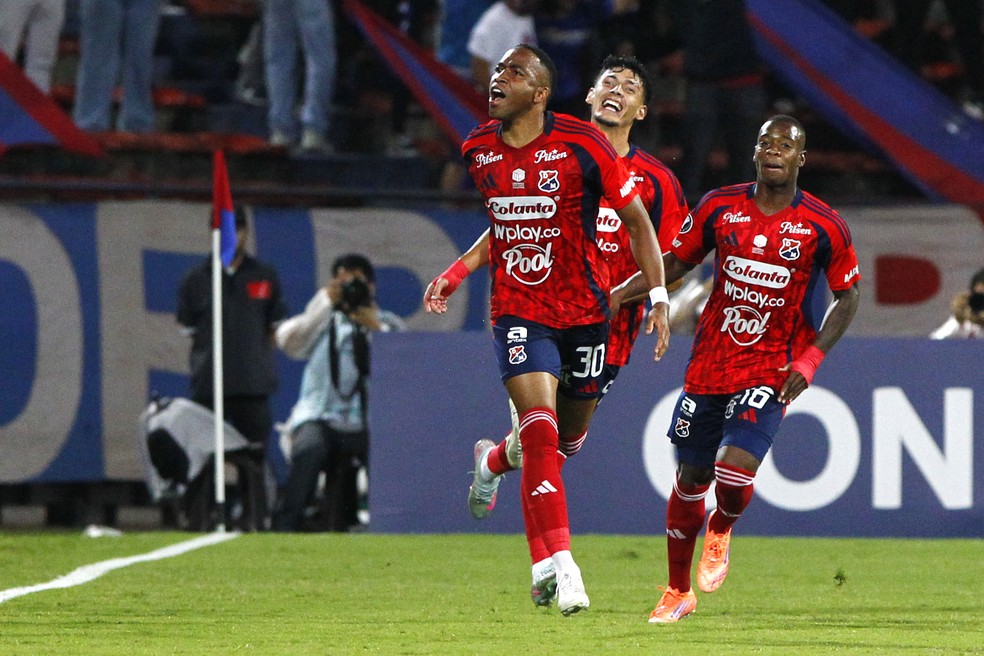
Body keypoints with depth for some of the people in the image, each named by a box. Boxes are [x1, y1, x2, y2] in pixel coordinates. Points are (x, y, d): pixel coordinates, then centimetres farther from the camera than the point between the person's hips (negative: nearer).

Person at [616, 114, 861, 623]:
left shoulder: (823, 227, -6)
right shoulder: (720, 207, 0)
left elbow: (847, 296, 4)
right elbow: (674, 263, 11)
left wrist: (809, 360, -8)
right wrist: (614, 295, -2)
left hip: (770, 370, -3)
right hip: (709, 365, 3)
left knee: (734, 469, -22)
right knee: (690, 479, 7)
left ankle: (722, 529, 14)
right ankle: (678, 591, 26)